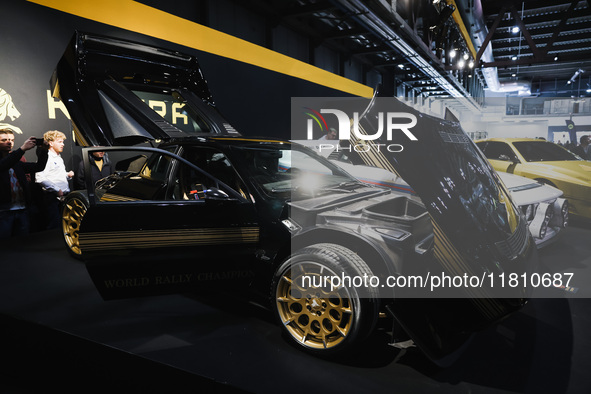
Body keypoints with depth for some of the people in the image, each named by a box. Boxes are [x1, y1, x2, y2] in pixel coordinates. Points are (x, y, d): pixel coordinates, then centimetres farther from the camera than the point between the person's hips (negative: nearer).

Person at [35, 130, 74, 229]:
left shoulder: (59, 158, 22)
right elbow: (39, 178, -20)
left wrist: (68, 175, 11)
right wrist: (57, 190, -18)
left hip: (63, 196, 9)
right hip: (53, 198, -9)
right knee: (53, 226, -8)